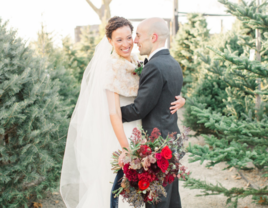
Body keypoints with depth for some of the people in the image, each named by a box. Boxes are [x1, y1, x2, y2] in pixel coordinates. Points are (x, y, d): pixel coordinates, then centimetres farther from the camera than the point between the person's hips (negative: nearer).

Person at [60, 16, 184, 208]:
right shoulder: (112, 68, -16)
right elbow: (114, 114, -21)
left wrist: (179, 100, -12)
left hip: (138, 135, 7)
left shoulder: (137, 65, 5)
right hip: (119, 137, -7)